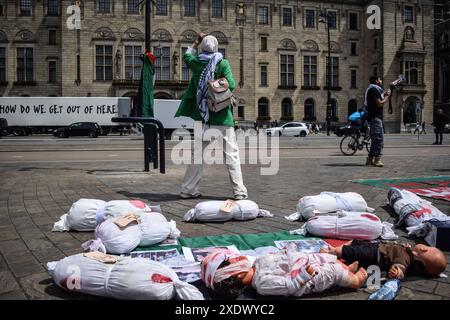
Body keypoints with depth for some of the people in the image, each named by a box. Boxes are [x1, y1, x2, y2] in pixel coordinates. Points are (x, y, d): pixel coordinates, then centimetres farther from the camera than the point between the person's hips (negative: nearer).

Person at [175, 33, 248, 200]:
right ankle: (239, 191, 0)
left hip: (201, 115, 4)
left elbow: (186, 56, 28)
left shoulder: (196, 63, 6)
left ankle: (188, 189, 14)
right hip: (222, 117, -4)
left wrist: (197, 42, 38)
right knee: (231, 154, 0)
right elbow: (231, 85, -14)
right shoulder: (222, 63, -5)